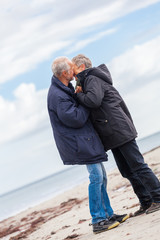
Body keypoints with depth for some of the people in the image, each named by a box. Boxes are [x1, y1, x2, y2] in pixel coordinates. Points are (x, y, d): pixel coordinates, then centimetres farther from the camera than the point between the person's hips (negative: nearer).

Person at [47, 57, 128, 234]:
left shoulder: (64, 88, 12)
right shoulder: (57, 96, -21)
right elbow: (76, 119, -22)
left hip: (87, 139, 11)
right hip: (80, 143, -11)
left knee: (100, 177, 13)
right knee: (96, 177, -11)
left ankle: (108, 214, 20)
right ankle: (98, 221, -7)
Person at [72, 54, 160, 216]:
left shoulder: (92, 79, -8)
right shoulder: (87, 81, 22)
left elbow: (94, 100, -27)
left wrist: (79, 94, -10)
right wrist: (80, 94, 5)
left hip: (120, 131, -10)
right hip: (112, 136, 10)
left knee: (137, 166, -7)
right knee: (127, 172, 9)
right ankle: (146, 202, 13)